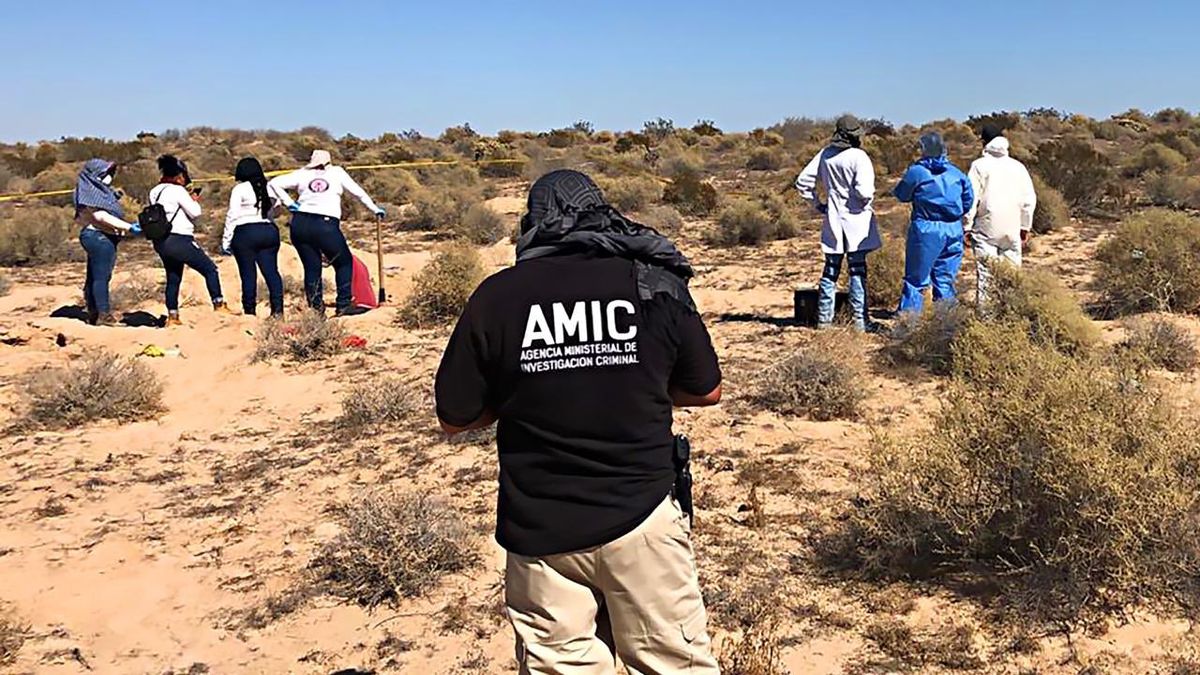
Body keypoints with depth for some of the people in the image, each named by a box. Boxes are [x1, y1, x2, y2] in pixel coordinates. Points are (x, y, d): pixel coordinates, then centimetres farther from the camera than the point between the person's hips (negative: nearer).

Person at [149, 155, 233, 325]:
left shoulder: (155, 192, 13)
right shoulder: (177, 190, -11)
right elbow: (195, 212, -10)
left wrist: (188, 199, 15)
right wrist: (194, 200, 9)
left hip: (161, 242, 9)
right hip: (179, 240, -9)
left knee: (173, 278, 15)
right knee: (210, 269, 0)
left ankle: (172, 316, 15)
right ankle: (219, 304, -4)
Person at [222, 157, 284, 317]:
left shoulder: (240, 189, -3)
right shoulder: (267, 188, 13)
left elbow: (233, 215, -6)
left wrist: (226, 240, -4)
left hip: (245, 233, -4)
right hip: (269, 231, 4)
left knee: (248, 274, 1)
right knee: (271, 271, 2)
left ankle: (250, 311, 2)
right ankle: (278, 308, -7)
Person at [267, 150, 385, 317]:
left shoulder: (302, 174, 17)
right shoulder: (337, 172, 14)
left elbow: (274, 183, 10)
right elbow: (358, 191, 17)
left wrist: (288, 203, 13)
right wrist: (375, 209, 26)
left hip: (300, 224, 3)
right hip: (326, 226, -3)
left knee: (311, 267, 10)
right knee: (344, 262, 12)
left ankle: (316, 308, 6)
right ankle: (344, 305, 5)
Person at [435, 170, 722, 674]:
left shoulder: (496, 296, -6)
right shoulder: (656, 283, -3)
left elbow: (454, 418, 1)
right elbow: (707, 391, 8)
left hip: (540, 532, 0)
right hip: (642, 519, 0)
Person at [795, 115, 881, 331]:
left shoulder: (825, 155, 3)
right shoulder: (858, 157, -14)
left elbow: (803, 182, 6)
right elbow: (864, 191, -23)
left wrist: (817, 204, 13)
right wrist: (868, 202, -2)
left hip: (833, 220, 5)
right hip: (856, 220, -5)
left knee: (830, 271, 12)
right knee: (858, 271, 2)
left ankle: (824, 318, 15)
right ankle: (860, 320, 5)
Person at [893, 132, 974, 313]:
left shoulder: (916, 171, -6)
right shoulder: (957, 173, 6)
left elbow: (902, 195, 6)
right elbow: (969, 200, 9)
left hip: (926, 229, -4)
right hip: (953, 230, 4)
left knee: (916, 278, 2)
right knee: (946, 280, 11)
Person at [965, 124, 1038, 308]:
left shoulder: (980, 165, -4)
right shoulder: (1018, 167, 8)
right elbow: (1030, 199, 10)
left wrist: (967, 226, -1)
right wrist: (1025, 227, 18)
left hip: (986, 229, -3)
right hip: (1012, 229, 3)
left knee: (985, 272, 0)